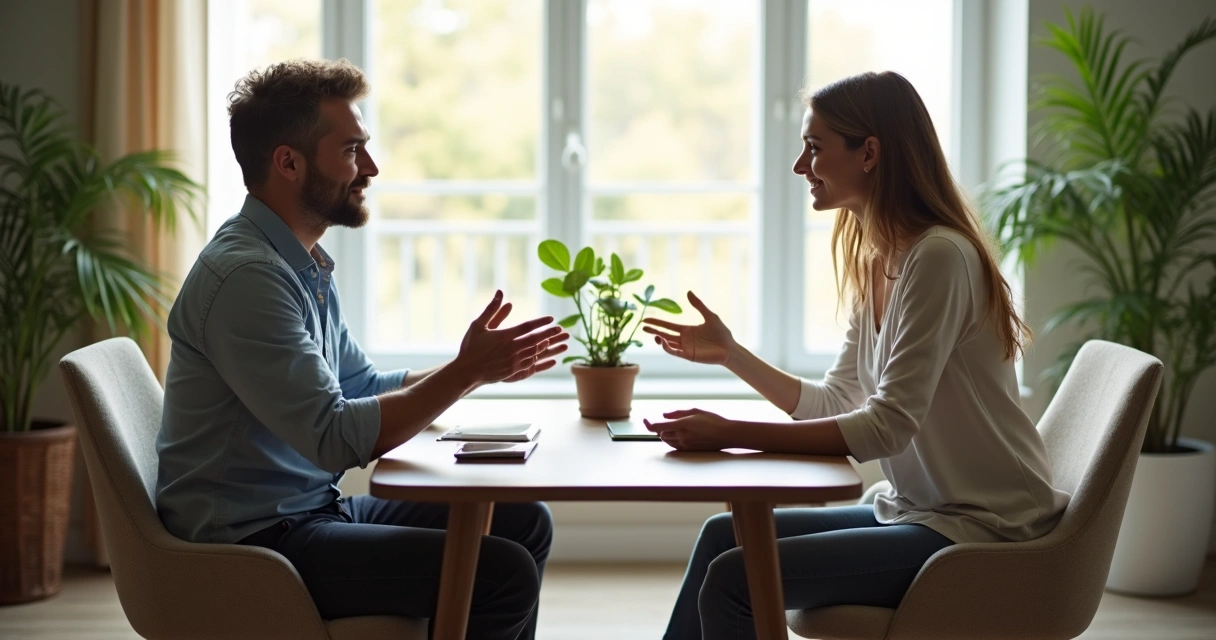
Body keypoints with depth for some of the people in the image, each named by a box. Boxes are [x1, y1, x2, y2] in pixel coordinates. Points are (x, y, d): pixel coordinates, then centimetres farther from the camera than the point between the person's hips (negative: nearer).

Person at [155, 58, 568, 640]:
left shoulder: (303, 264, 11)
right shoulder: (245, 275, -21)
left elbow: (362, 387, 19)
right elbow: (337, 438, -25)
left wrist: (479, 367, 7)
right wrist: (466, 373, -18)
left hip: (313, 509, 10)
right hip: (254, 542, -10)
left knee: (524, 524, 9)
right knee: (504, 573, -19)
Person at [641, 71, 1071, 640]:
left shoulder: (939, 257, -19)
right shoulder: (876, 262, 9)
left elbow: (887, 426, -24)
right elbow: (834, 403, 14)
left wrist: (733, 434, -25)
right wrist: (730, 354, 7)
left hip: (979, 529, -9)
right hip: (914, 512, 9)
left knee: (732, 579, -17)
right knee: (724, 533, 8)